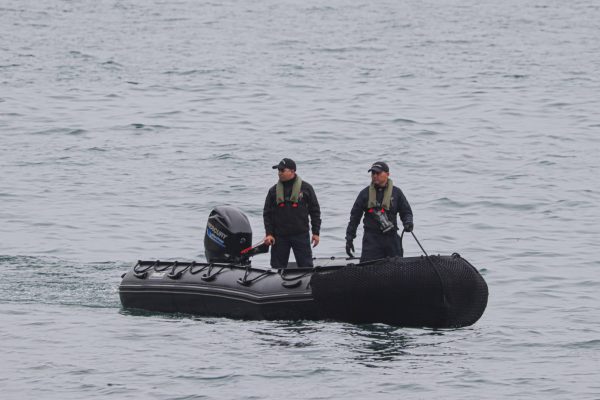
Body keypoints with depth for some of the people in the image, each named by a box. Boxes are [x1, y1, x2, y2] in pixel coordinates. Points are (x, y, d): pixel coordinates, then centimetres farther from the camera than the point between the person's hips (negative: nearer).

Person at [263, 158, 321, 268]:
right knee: (277, 266, 4)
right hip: (279, 236, 2)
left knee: (306, 266, -3)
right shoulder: (274, 191, 6)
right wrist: (269, 233, -2)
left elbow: (315, 211, 5)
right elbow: (267, 213, 8)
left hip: (301, 235, -2)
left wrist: (316, 232, 1)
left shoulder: (305, 188, 2)